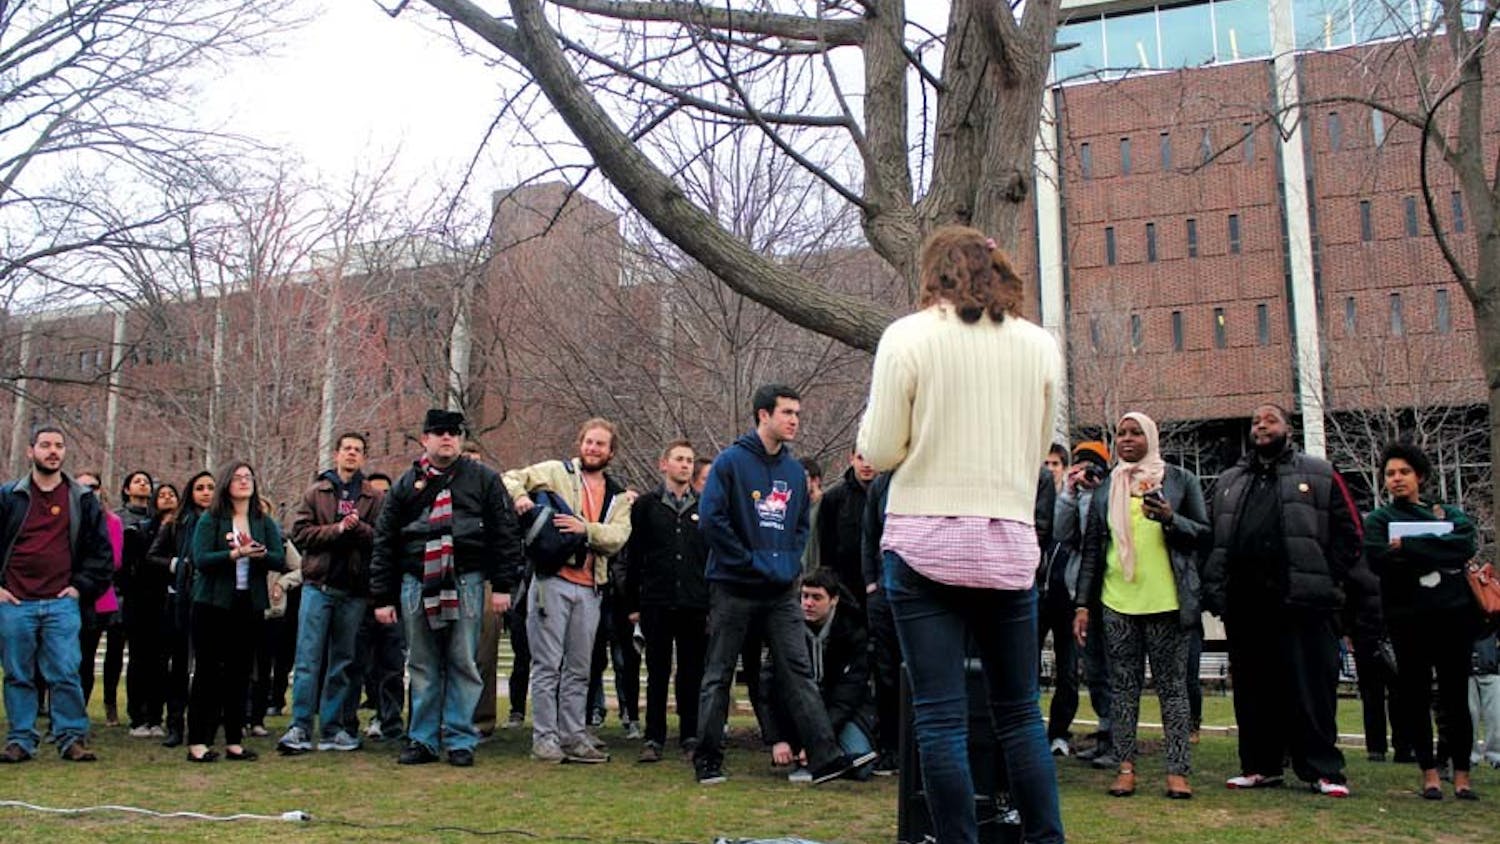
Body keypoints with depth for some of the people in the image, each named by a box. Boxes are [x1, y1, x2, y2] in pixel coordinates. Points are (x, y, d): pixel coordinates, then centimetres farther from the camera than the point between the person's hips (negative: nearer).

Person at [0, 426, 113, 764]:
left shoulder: (83, 500, 9)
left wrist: (81, 586, 1)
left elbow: (101, 551, 10)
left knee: (66, 674, -3)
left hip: (62, 603, -1)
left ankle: (72, 738, 4)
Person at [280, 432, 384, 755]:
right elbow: (299, 533, -1)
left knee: (343, 662, 7)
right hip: (318, 585, -1)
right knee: (308, 659, -4)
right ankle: (300, 728, -1)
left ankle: (332, 728, 15)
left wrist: (360, 529, -17)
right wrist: (336, 529, -12)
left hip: (355, 590, 1)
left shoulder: (375, 499, 9)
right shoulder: (316, 493, 10)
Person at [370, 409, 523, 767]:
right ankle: (423, 740, 17)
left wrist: (502, 585, -4)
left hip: (466, 582, -2)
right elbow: (384, 544, 11)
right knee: (423, 667, 8)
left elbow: (506, 532, 3)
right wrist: (382, 598, 6)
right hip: (416, 585, 2)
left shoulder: (483, 479, 6)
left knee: (463, 664, 1)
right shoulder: (405, 486, 11)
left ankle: (460, 741, 10)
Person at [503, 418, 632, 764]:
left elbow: (618, 537, 0)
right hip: (552, 580, -4)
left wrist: (585, 528, -17)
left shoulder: (618, 496, 15)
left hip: (589, 589, 4)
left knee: (579, 669, 11)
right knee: (547, 665, -1)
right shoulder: (556, 472, 5)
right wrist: (520, 495, -19)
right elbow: (509, 478, 3)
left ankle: (573, 737, 19)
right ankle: (544, 738, 7)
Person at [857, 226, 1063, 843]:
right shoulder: (1039, 345, 5)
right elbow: (1038, 449, 14)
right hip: (1009, 544, 3)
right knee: (1019, 711, 14)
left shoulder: (908, 336, -4)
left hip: (925, 541, -3)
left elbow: (878, 452, -4)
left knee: (940, 717, 1)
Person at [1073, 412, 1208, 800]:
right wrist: (1083, 604, 9)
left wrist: (1169, 518, -14)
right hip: (1117, 601, 3)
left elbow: (1204, 533, 6)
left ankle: (1178, 770, 3)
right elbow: (1092, 548, 14)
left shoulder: (1180, 480, 7)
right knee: (1122, 685, 3)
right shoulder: (1106, 488, 14)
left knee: (1172, 686, 0)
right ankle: (1126, 767, 8)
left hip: (1166, 601, -3)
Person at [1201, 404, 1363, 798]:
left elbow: (1347, 533, 3)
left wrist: (1329, 584, -5)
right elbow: (1214, 539, 18)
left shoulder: (1319, 475, 9)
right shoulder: (1228, 482, 20)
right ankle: (1260, 765, 17)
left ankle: (1322, 769, 5)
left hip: (1303, 602, -4)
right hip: (1244, 606, 4)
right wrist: (1215, 589, 7)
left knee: (1312, 689, -3)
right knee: (1253, 690, 8)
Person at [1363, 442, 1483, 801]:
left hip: (1453, 616, 1)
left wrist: (1410, 546, -14)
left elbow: (1466, 544, -8)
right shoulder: (1379, 520, 10)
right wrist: (1438, 555, -12)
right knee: (1415, 698, 1)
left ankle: (1462, 774, 9)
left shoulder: (1449, 513, 14)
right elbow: (1380, 561, -9)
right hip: (1408, 620, -1)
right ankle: (1429, 773, 8)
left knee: (1456, 697, 2)